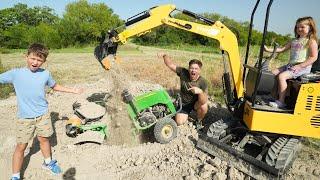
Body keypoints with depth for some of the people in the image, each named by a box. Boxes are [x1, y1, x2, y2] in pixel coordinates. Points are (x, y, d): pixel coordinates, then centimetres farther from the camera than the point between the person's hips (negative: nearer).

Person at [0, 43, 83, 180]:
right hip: (25, 118, -2)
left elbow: (54, 86, 14)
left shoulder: (45, 74, -2)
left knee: (44, 139, 18)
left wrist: (72, 90, 17)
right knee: (21, 146, 5)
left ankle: (48, 162, 40)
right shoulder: (15, 74, -10)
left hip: (43, 114, 2)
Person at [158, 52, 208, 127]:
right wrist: (164, 55, -38)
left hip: (195, 103, -2)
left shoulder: (202, 82, -27)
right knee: (179, 122, -11)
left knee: (204, 107, -34)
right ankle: (186, 114, 25)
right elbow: (171, 65, -19)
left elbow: (204, 102, -35)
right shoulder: (183, 72, -20)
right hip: (183, 103, 2)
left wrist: (200, 92, -55)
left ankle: (199, 121, 0)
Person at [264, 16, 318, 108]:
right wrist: (269, 50, 0)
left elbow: (313, 57, -11)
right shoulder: (294, 41, 17)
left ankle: (281, 102, -19)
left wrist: (299, 66, -20)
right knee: (273, 72, -3)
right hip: (290, 65, 8)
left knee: (281, 76, -26)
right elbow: (282, 49, 14)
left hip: (303, 67, -8)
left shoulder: (311, 41, -3)